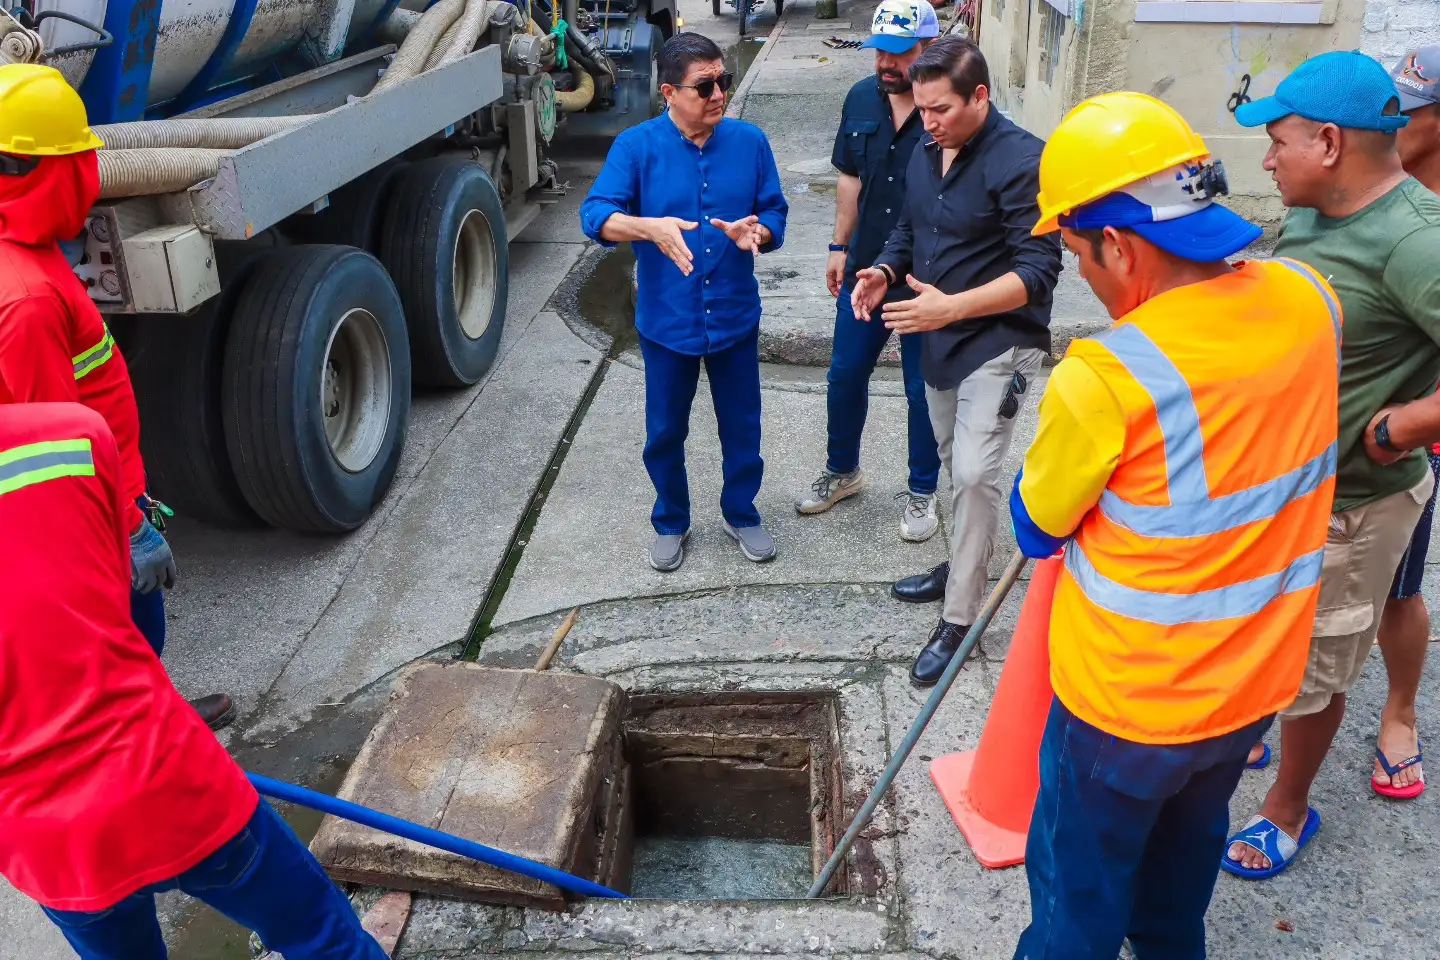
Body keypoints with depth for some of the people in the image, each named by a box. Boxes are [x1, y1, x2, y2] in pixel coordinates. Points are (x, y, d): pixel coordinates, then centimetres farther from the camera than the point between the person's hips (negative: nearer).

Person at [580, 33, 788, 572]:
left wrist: (756, 233, -24)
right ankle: (671, 523, 37)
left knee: (742, 429, 14)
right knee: (665, 433, 13)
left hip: (735, 319, 2)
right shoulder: (636, 146, -10)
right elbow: (595, 215, -19)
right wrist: (650, 227, -38)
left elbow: (775, 213, 0)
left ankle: (742, 516, 38)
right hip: (667, 323, -1)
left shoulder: (749, 141, -3)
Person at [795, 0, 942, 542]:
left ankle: (922, 492, 29)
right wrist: (840, 247, 12)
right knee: (845, 376, 16)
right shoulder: (862, 99, 0)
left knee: (923, 391, 9)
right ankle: (842, 472, 39)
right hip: (865, 271, 5)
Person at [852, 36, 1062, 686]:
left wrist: (952, 306, -30)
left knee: (973, 475, -12)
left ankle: (959, 618, -2)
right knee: (956, 467, 18)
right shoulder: (925, 153, 5)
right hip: (940, 338, 8)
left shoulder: (1020, 160, -19)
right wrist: (886, 271, -5)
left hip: (997, 343, -7)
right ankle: (964, 564, 36)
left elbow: (1038, 271, -22)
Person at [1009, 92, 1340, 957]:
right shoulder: (1310, 301, -11)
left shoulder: (1105, 379, -30)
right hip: (1259, 678, 7)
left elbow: (1036, 529, -12)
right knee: (1189, 844, 31)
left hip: (1131, 698, -6)